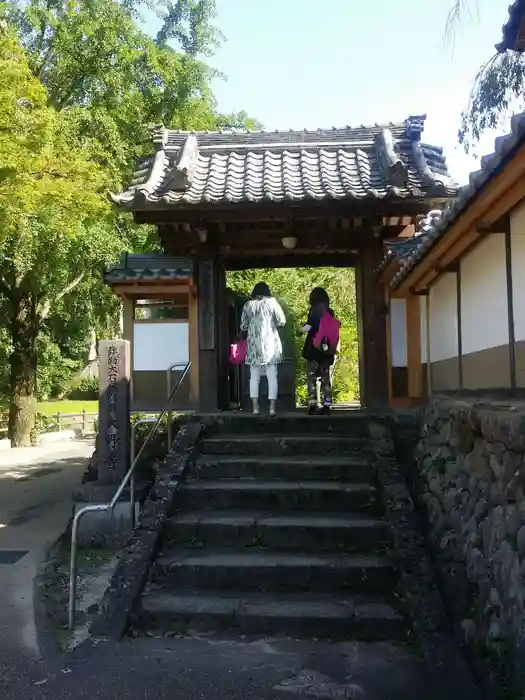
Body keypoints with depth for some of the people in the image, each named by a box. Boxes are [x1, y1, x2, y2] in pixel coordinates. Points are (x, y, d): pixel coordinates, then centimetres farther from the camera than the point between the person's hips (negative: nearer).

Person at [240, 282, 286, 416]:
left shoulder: (248, 305, 6)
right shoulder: (271, 301, 2)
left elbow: (243, 326, 7)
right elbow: (281, 321, 0)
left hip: (253, 345, 2)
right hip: (270, 343, -1)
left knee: (254, 377, 6)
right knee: (272, 377, 1)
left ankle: (255, 407, 2)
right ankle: (272, 407, -3)